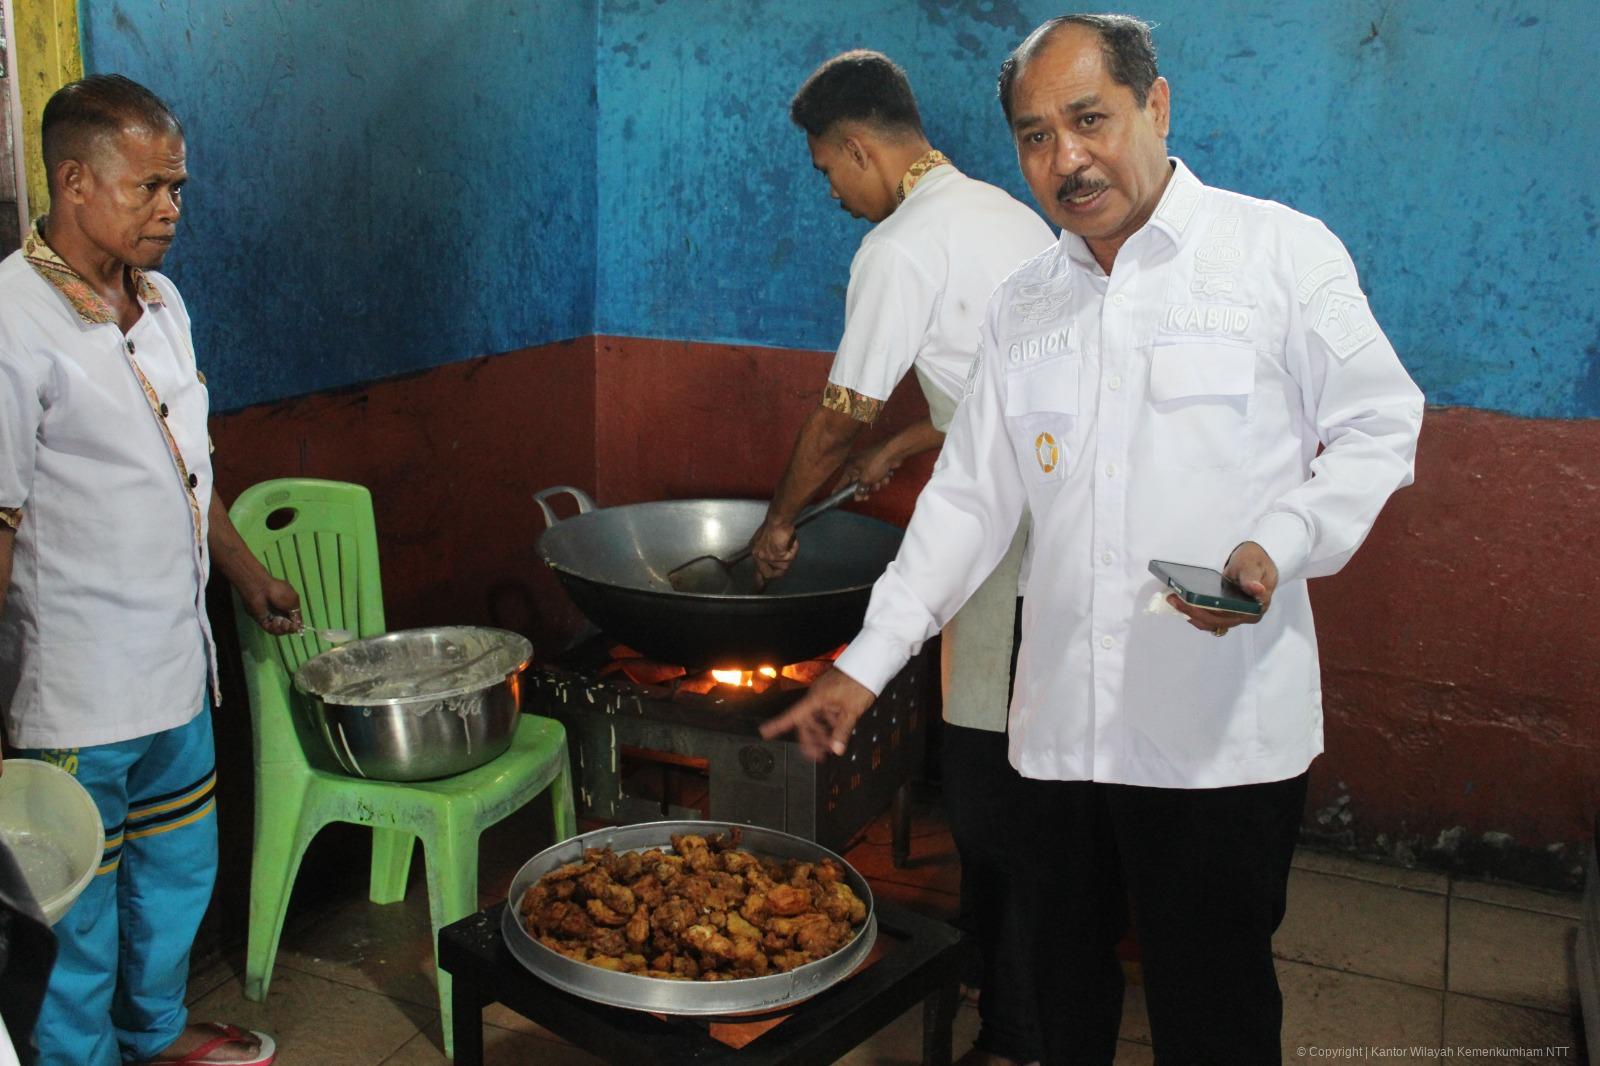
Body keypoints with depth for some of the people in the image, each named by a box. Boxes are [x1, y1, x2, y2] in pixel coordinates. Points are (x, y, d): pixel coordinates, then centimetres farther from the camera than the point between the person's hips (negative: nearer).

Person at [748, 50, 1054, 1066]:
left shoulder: (904, 246, -11)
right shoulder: (1010, 214, 17)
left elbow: (842, 413, -6)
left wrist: (779, 522, 8)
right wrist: (904, 447, 24)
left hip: (1026, 544, -10)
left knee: (993, 784, 0)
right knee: (1037, 779, 19)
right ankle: (995, 969, 35)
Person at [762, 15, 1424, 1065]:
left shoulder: (1284, 252, -2)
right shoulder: (1024, 305, 12)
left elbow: (1380, 428, 1)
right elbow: (971, 496, 14)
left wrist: (1280, 544, -17)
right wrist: (869, 661, 9)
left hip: (1226, 732, -4)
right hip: (1066, 728, 5)